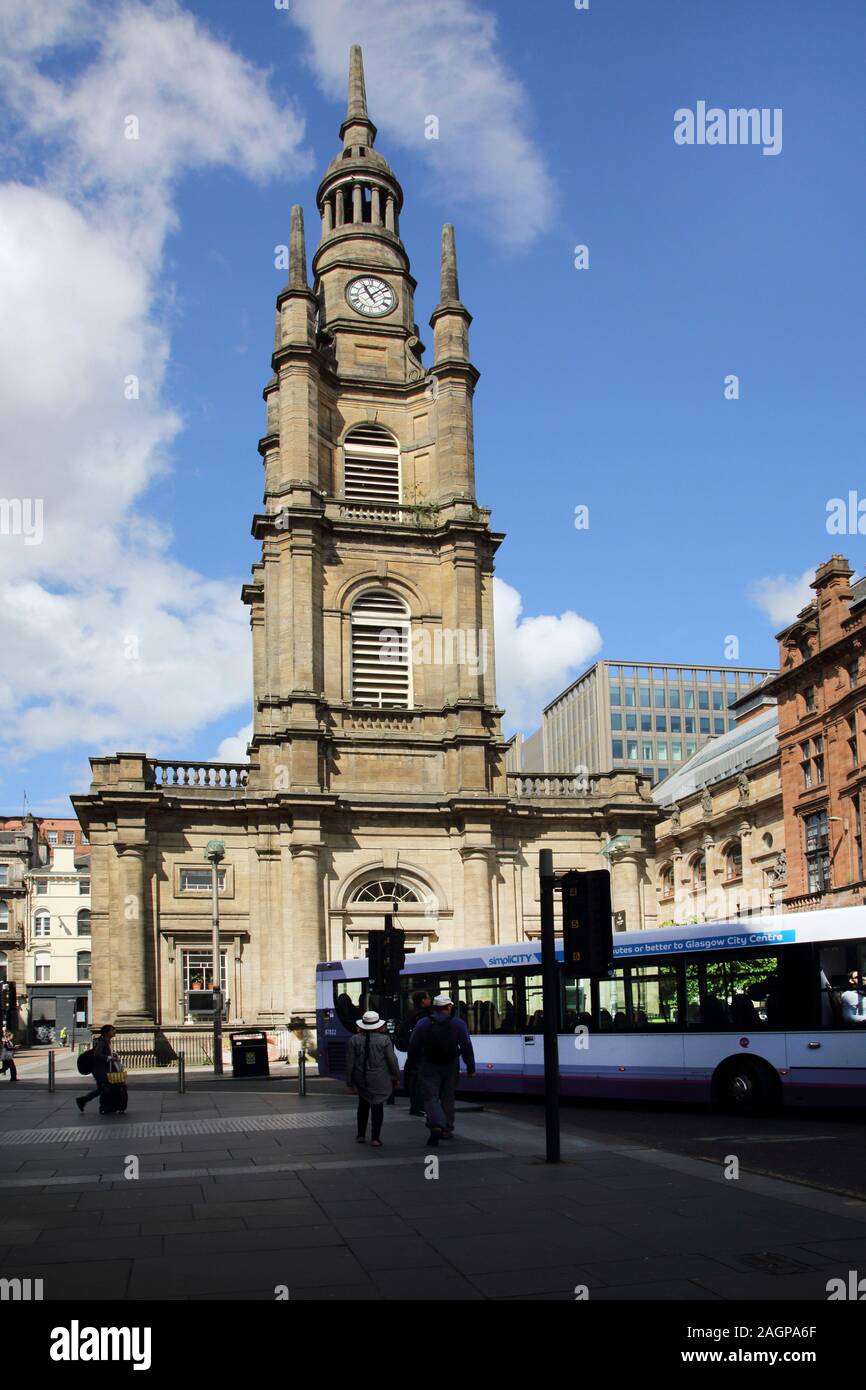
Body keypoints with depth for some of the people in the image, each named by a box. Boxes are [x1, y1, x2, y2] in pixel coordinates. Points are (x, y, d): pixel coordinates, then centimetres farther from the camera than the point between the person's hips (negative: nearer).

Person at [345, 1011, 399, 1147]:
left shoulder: (354, 1040, -3)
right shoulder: (384, 1040, -9)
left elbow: (349, 1063, -1)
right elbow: (392, 1060, -6)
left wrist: (349, 1082, 7)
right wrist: (396, 1077, 7)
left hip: (361, 1079, 2)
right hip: (380, 1080, -2)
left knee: (363, 1105, 18)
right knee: (377, 1106, 4)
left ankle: (361, 1135, 20)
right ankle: (375, 1138, 1)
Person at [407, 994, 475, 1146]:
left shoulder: (422, 1024, -4)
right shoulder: (459, 1024, -5)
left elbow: (413, 1047, -1)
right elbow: (466, 1048, -6)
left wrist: (415, 1064, 11)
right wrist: (470, 1068, 0)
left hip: (429, 1067, -1)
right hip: (450, 1067, 1)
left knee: (430, 1097, -1)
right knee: (448, 1098, 15)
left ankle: (436, 1125, -22)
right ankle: (447, 1129, 17)